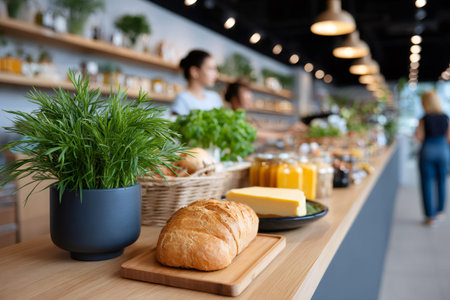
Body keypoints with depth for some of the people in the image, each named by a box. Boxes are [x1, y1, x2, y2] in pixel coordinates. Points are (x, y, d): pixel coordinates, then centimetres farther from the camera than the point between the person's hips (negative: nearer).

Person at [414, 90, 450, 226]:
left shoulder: (424, 119, -10)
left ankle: (430, 216, 2)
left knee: (427, 183, 3)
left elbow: (420, 138, -10)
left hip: (427, 151, -3)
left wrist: (416, 132, 10)